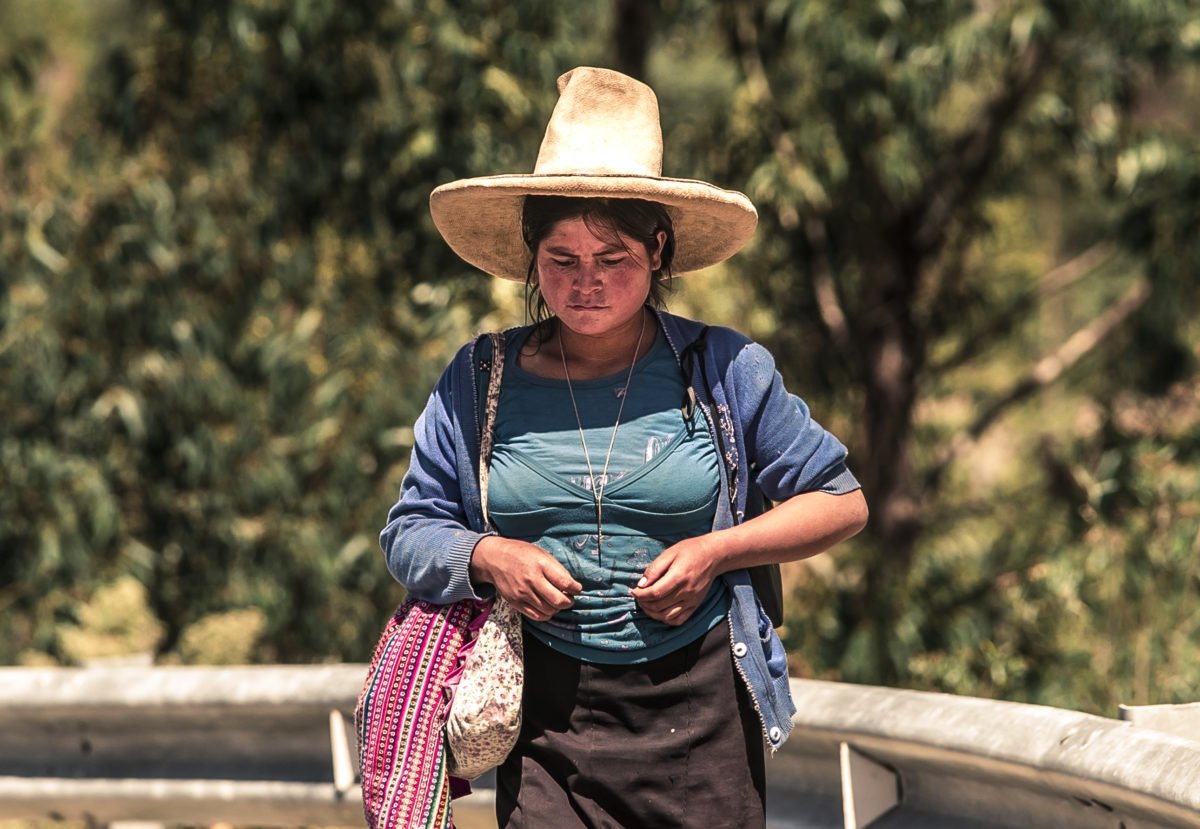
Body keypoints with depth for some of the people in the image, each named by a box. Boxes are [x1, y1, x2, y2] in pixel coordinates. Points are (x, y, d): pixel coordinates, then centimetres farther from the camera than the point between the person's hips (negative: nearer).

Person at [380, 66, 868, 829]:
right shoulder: (479, 383, 6)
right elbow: (411, 531, 14)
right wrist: (486, 558, -8)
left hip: (701, 715, 0)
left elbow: (841, 503, 10)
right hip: (550, 716, 0)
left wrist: (717, 552, -5)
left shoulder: (726, 371, 3)